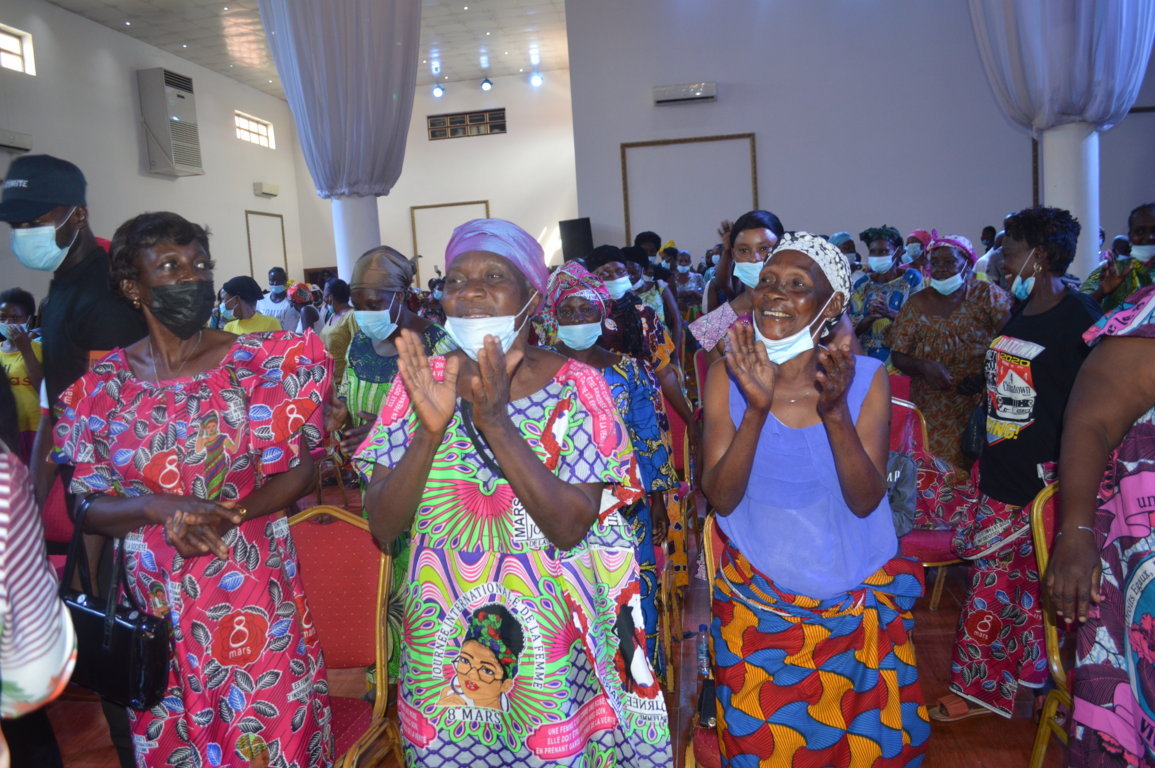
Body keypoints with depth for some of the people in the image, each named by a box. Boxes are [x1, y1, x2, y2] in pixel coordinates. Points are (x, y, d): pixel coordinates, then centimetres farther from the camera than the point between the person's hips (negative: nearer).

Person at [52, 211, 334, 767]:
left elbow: (297, 471, -5)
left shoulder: (259, 360, -5)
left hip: (253, 595, -1)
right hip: (153, 603, 2)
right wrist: (160, 507, -19)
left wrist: (225, 515, -21)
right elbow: (88, 507, 1)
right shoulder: (100, 385, 1)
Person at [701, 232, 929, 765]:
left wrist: (835, 412, -30)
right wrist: (757, 409, -29)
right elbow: (721, 497, -15)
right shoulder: (728, 376, -10)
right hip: (758, 603, 0)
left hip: (861, 602, 1)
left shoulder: (866, 378, -10)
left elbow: (865, 501, -15)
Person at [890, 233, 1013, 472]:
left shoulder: (987, 295, 0)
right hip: (932, 411, 2)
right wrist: (924, 367, -15)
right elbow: (897, 356, 4)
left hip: (981, 402, -2)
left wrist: (986, 374, -19)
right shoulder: (916, 305, 6)